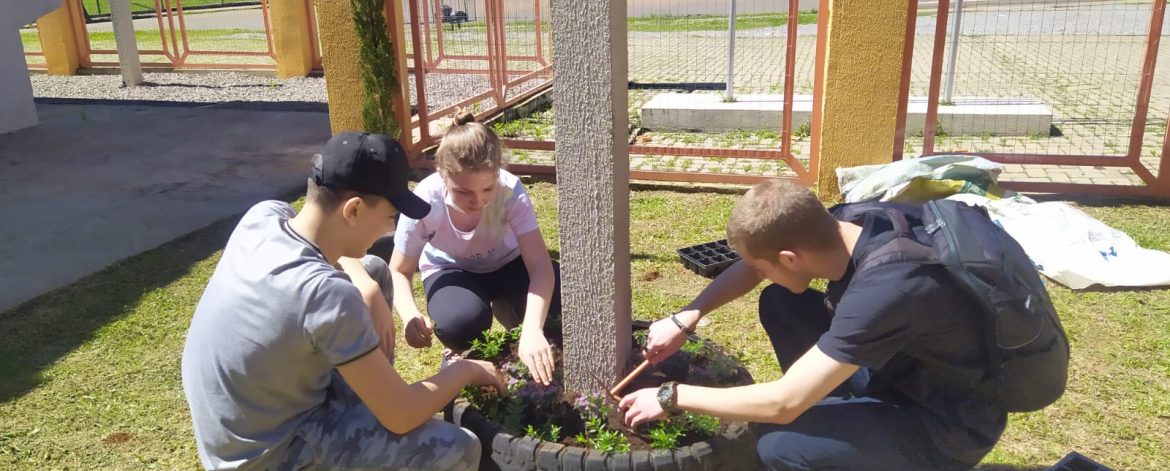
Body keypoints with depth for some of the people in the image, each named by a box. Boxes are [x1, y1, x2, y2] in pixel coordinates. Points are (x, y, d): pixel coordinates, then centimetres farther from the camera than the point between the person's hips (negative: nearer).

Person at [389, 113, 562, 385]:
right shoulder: (424, 202, -31)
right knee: (462, 321, -36)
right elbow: (399, 272, -17)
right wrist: (411, 316, -39)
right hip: (451, 270, -1)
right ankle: (461, 352, 2)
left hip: (505, 264, 1)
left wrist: (532, 330, -53)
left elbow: (540, 267, -37)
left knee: (566, 294, -28)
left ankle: (508, 309, 5)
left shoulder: (511, 191, -32)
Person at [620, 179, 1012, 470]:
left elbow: (782, 404, -32)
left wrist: (671, 397, -21)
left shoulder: (883, 293, -37)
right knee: (778, 304, 0)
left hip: (950, 425, -7)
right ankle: (844, 419, 11)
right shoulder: (841, 226, -14)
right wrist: (685, 319, -4)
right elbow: (750, 267, 6)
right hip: (901, 371, 8)